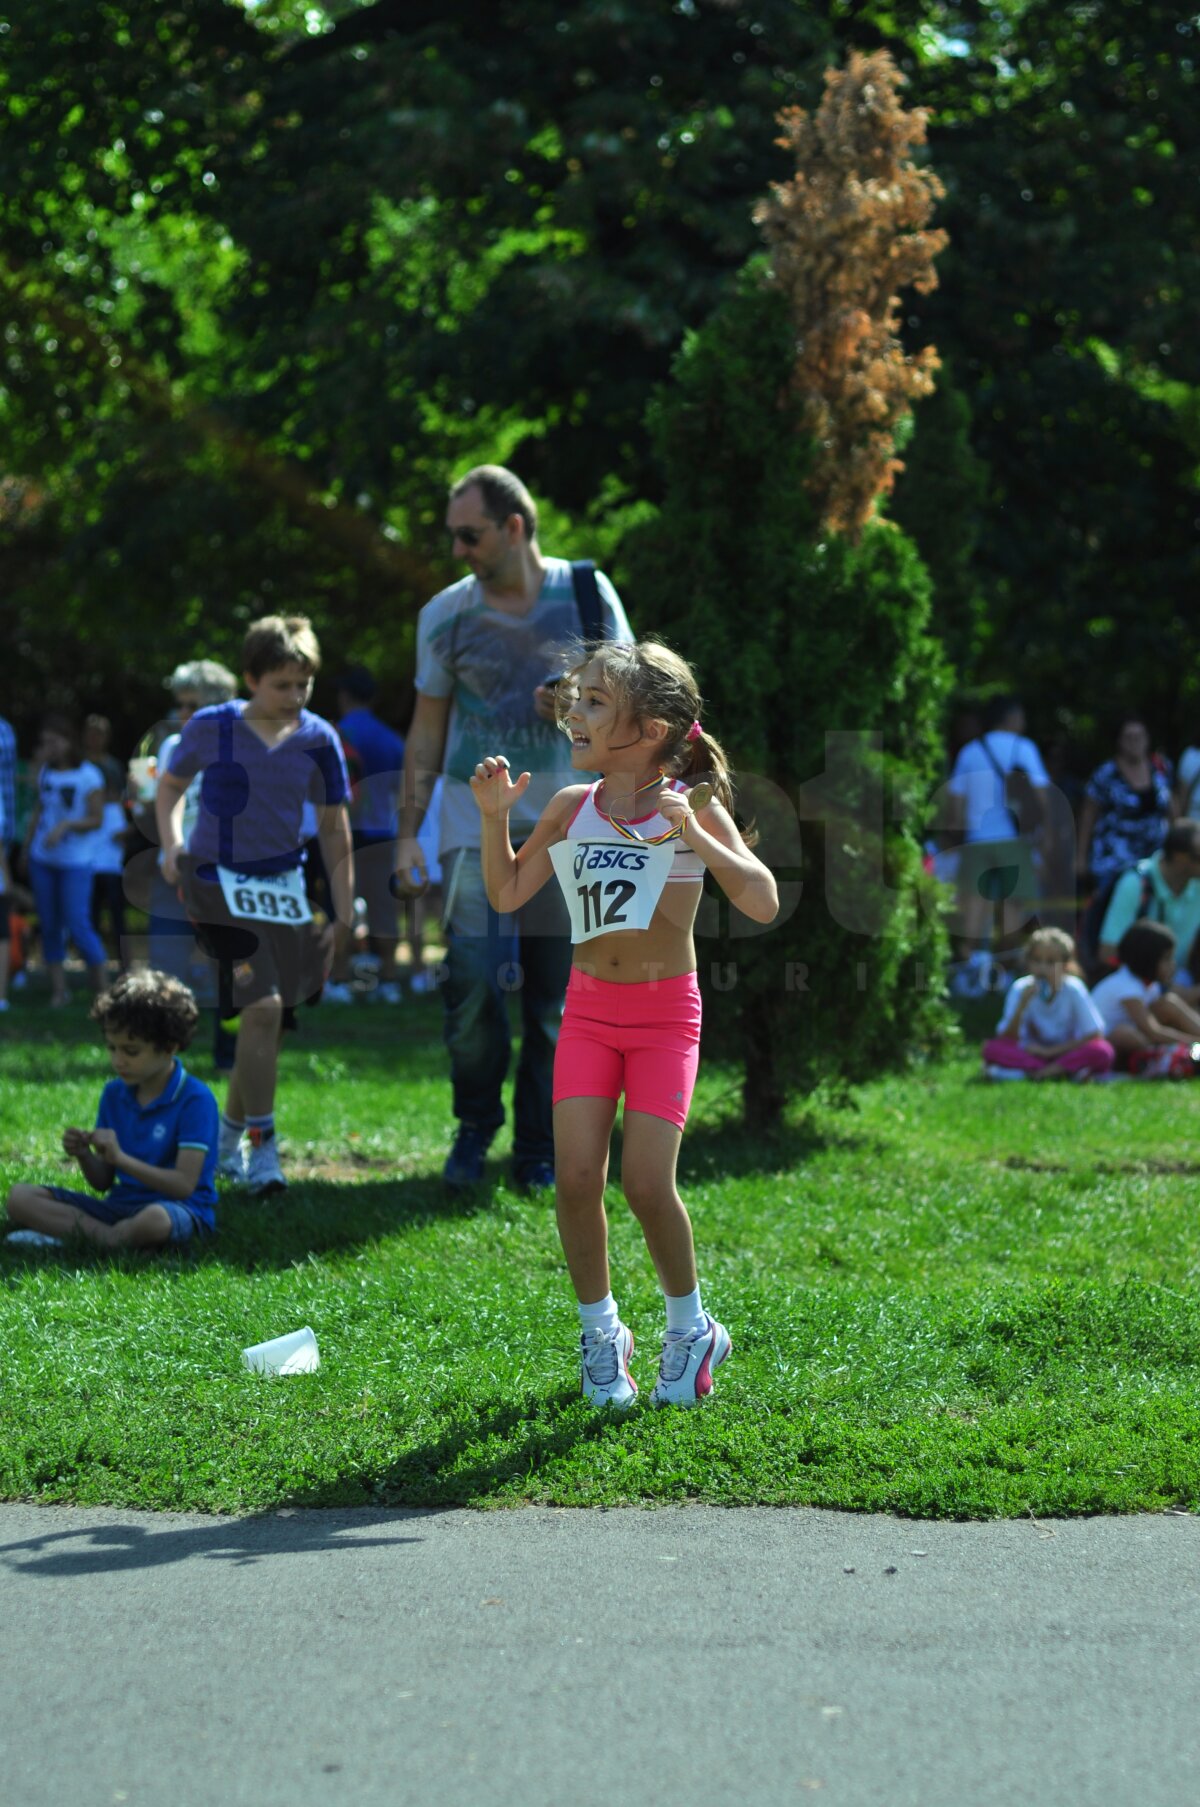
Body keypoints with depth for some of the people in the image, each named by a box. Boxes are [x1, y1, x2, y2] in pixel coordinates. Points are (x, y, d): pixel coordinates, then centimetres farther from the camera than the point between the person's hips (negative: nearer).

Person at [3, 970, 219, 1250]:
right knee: (20, 1198, -8)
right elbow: (103, 1182, 14)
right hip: (120, 1204, 7)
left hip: (179, 1208, -7)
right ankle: (108, 1234, -21)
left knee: (155, 1220, -45)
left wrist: (120, 1157, -21)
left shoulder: (196, 1099, -10)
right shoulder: (114, 1093, 10)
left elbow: (184, 1185, -17)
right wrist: (83, 1156, -9)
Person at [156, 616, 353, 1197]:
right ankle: (262, 1147, -12)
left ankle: (230, 1134, 28)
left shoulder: (318, 739, -1)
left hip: (283, 886, 4)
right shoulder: (211, 728, -6)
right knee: (262, 1006, -18)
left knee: (269, 1019, 8)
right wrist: (172, 846, -5)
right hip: (219, 882, -4)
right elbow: (171, 784, 12)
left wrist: (343, 913, 5)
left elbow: (334, 829, 7)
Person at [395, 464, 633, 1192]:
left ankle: (539, 1150, 14)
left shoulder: (586, 594, 2)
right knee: (472, 982, -10)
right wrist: (409, 834, 4)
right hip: (476, 821, 0)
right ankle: (475, 1126, 11)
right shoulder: (446, 614, 4)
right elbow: (428, 730, 9)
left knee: (556, 995, 2)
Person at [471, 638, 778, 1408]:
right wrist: (496, 817, -3)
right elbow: (507, 895, 11)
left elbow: (764, 904, -17)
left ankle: (692, 1330, 13)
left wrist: (693, 837, -28)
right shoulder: (571, 808, 3)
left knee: (647, 1182, -11)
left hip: (666, 1012, -3)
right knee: (577, 1177, -6)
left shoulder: (694, 809, -8)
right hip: (589, 1010, 4)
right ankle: (601, 1332, 14)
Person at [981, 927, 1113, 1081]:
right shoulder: (1021, 989, -10)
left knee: (1102, 1052, -32)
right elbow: (1008, 1039, -15)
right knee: (991, 1048, -27)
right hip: (1032, 1054, 1)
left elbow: (1094, 1034, -15)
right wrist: (1023, 1004, -30)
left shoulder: (1073, 989, -13)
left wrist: (1050, 1051, -18)